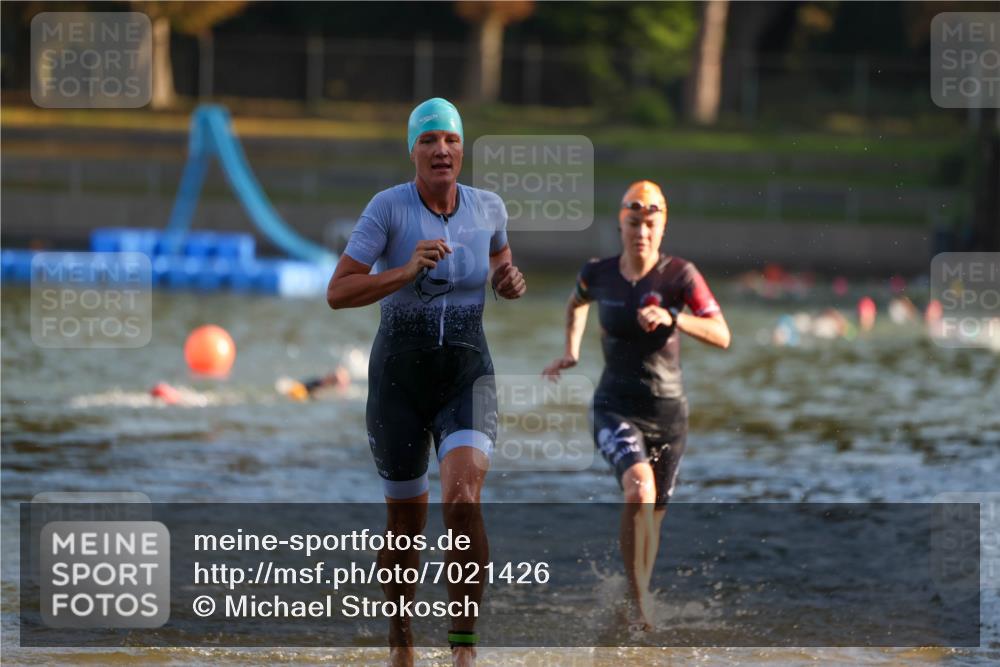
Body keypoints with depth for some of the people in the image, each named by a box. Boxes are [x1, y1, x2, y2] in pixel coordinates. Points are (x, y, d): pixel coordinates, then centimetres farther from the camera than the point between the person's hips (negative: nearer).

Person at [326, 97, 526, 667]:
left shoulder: (488, 206, -2)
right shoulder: (388, 207, -12)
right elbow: (338, 293, -16)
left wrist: (511, 279, -2)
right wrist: (409, 271, -29)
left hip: (467, 379, 1)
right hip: (399, 379, -1)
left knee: (463, 497, -26)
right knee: (407, 519, 13)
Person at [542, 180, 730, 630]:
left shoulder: (679, 275, -9)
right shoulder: (598, 274, -2)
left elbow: (722, 336, -18)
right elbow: (577, 304, 24)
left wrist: (672, 318, -31)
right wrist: (571, 352, 15)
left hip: (668, 409, 1)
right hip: (616, 408, -1)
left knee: (653, 514, 12)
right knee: (638, 490, -28)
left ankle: (641, 599, 36)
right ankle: (639, 603, -22)